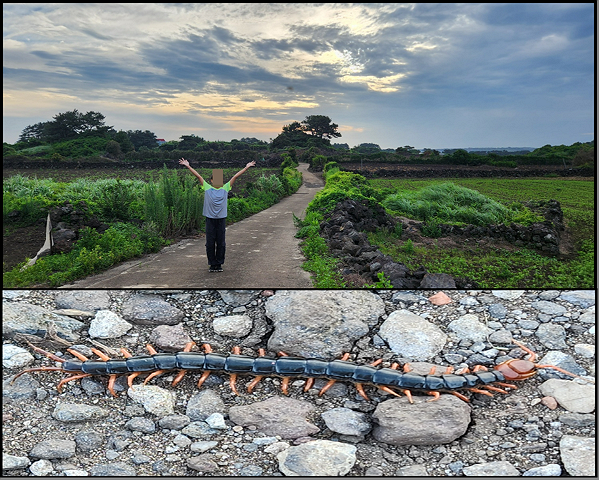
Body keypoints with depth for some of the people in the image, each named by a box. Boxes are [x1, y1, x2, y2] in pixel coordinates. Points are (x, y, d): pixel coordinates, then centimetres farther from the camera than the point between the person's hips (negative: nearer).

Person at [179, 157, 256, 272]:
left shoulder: (225, 188, 9)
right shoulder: (207, 188, 8)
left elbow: (235, 176, 9)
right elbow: (198, 176, 7)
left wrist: (247, 167, 9)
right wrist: (188, 166, 6)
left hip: (221, 219, 0)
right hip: (210, 219, 0)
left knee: (221, 243, 5)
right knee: (210, 243, 3)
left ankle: (219, 264, 16)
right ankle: (212, 264, 14)